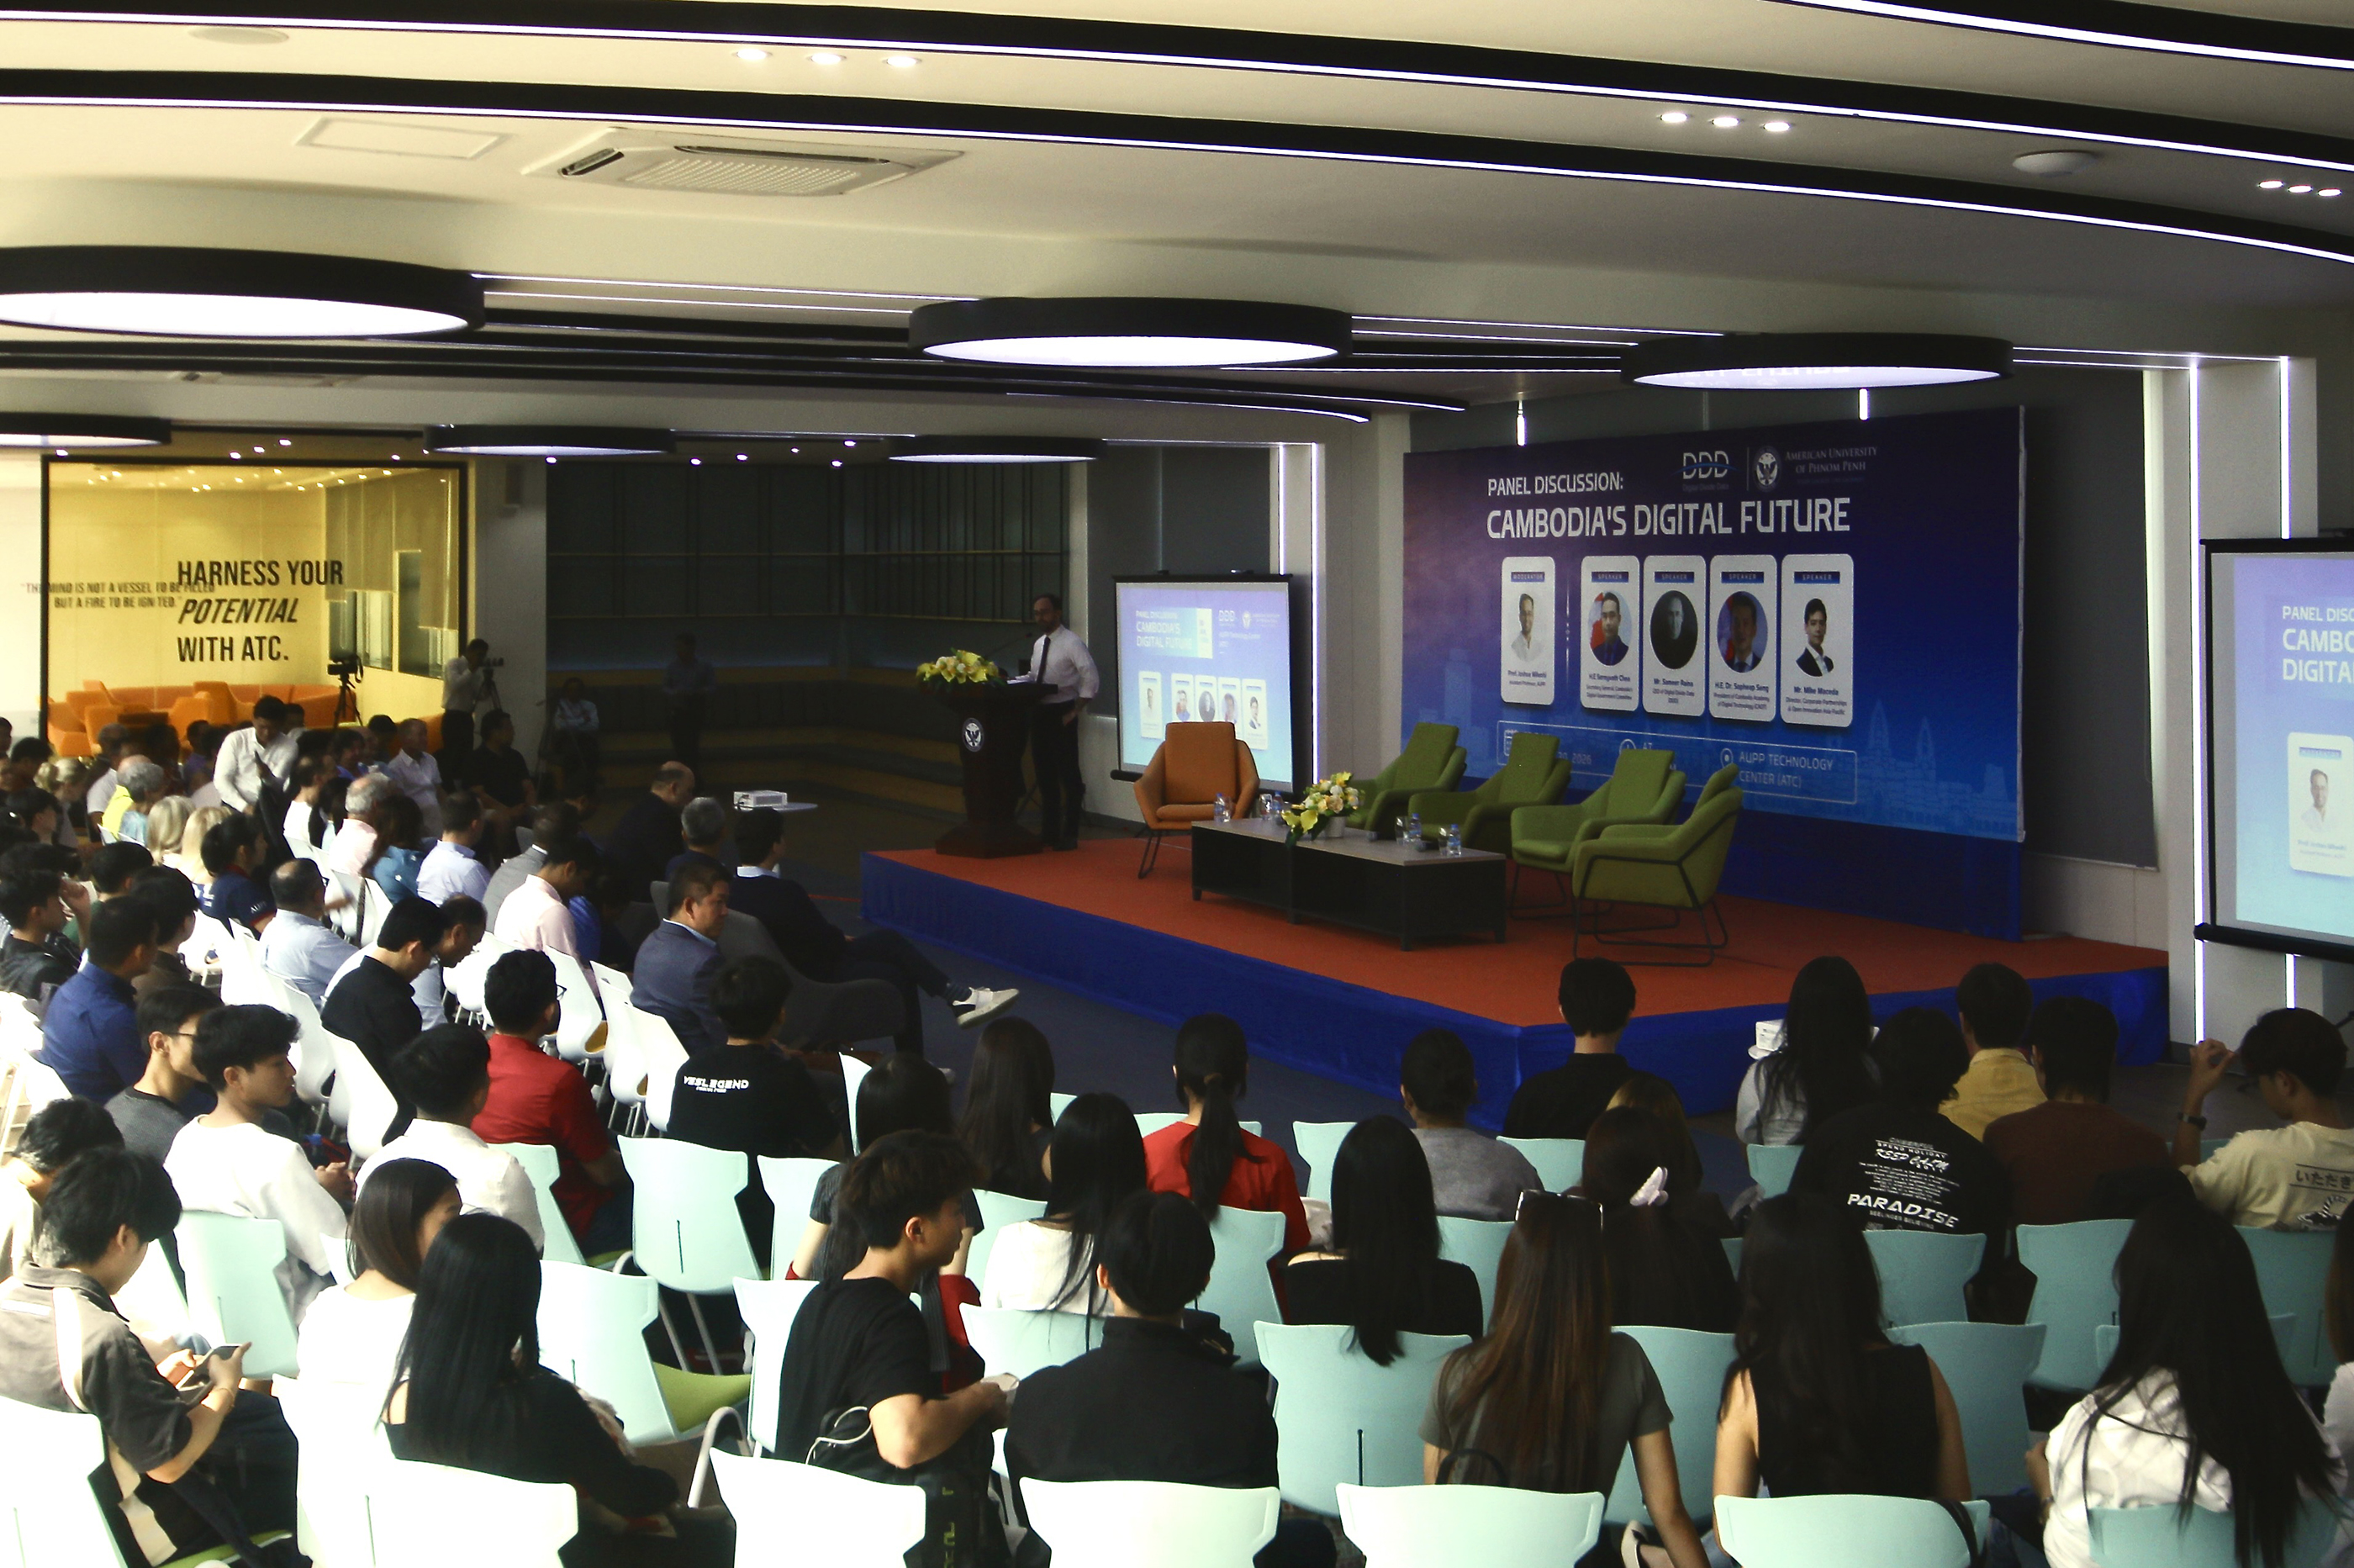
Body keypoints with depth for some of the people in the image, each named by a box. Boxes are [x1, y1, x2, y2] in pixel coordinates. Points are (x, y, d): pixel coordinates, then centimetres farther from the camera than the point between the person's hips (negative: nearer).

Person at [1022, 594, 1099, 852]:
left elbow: (1090, 678, -19)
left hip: (1061, 714, -8)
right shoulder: (1038, 644, 12)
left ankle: (1070, 834, 6)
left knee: (1068, 773, 0)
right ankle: (1049, 831, 22)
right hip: (1039, 712, 8)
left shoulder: (1071, 643, -12)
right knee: (1044, 773, 13)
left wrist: (1076, 711, -18)